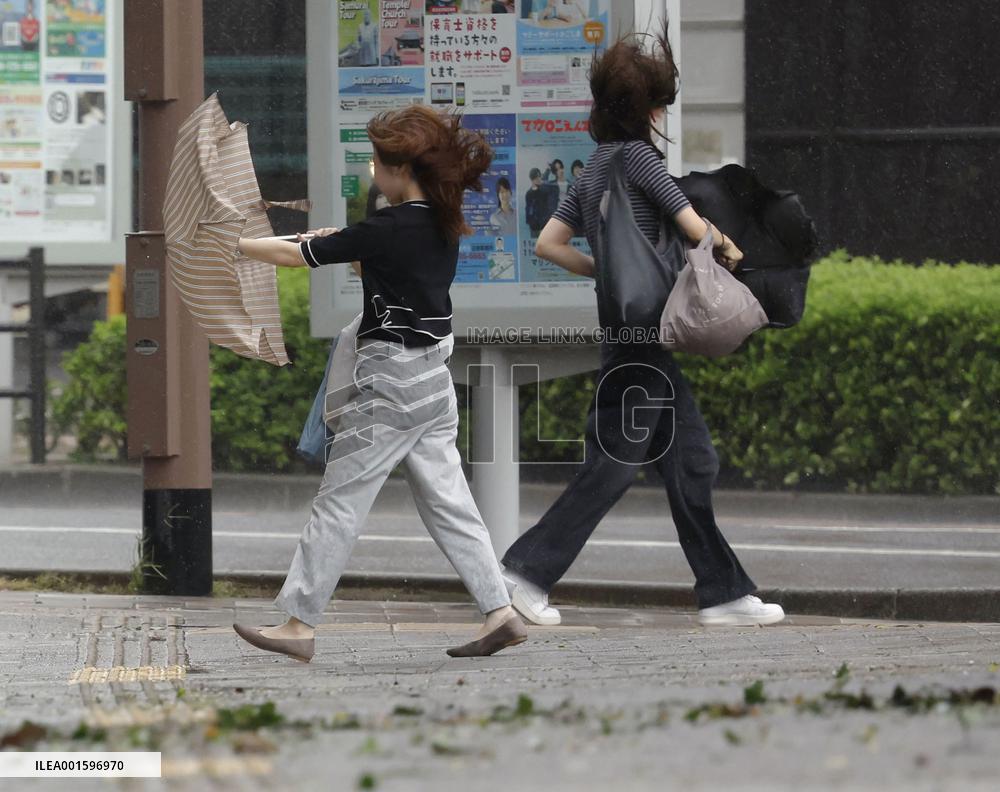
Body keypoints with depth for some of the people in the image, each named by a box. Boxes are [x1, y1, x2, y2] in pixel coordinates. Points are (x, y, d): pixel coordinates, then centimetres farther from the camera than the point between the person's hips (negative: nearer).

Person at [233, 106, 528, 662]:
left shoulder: (389, 229, -19)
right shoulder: (444, 226, 4)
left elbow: (297, 256, -11)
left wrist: (232, 245, 1)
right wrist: (344, 243, 13)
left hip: (392, 380, -8)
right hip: (434, 376, 8)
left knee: (339, 505, -1)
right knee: (446, 500, 11)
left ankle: (300, 626, 4)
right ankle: (502, 612, 6)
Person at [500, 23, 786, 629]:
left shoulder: (596, 166, 14)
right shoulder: (636, 155, -12)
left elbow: (549, 244, 15)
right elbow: (695, 227, -14)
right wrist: (729, 250, 6)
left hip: (631, 325, 10)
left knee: (692, 460, 8)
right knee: (613, 465, -5)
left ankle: (725, 593, 8)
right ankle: (530, 569, 1)